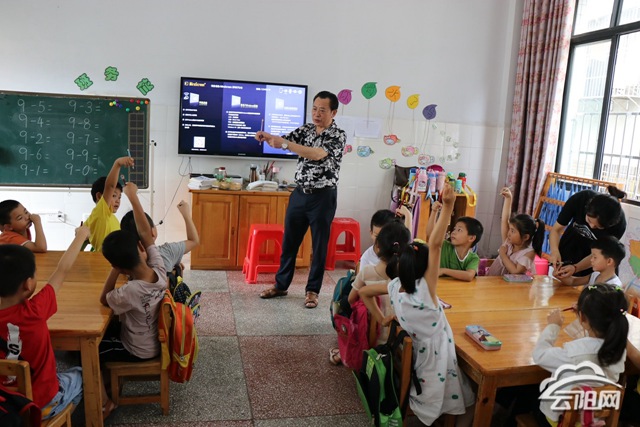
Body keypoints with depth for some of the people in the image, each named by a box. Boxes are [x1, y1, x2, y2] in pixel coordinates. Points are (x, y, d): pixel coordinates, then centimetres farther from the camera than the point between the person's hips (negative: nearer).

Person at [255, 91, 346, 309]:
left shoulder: (338, 135, -12)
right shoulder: (306, 129, 7)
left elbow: (317, 154, -27)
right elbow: (283, 142, 0)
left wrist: (284, 144, -35)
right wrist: (267, 137, -23)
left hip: (323, 196, -5)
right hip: (300, 193, 6)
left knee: (319, 245, 5)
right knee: (289, 241, 12)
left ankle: (312, 290, 19)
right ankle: (280, 285, 26)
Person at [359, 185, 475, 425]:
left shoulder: (394, 287, -12)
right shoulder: (425, 288, -26)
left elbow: (363, 292, 4)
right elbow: (435, 244, -35)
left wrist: (381, 319, 7)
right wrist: (448, 207, -42)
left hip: (418, 352, 5)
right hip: (437, 355, -5)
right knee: (466, 402, 17)